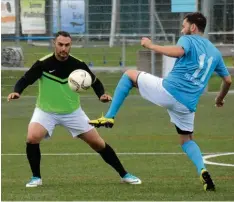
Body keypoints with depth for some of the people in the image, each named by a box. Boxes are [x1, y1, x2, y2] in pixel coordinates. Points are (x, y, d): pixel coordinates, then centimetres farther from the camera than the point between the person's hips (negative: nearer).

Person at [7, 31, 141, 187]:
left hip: (73, 112, 2)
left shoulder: (78, 65, -13)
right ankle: (36, 177, -8)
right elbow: (25, 80, -15)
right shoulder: (43, 64, -19)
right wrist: (16, 92, -37)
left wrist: (102, 94, -21)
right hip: (46, 111, -2)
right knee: (32, 138, -28)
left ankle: (124, 175, 16)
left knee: (98, 143, 1)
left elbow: (95, 81, 0)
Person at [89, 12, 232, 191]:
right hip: (187, 104, 5)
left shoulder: (188, 40, 1)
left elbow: (178, 51, -23)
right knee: (187, 140, 25)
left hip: (168, 91, -5)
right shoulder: (215, 52, 20)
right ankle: (202, 170, -4)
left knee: (129, 74, 17)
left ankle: (109, 117, 7)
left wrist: (151, 45, -12)